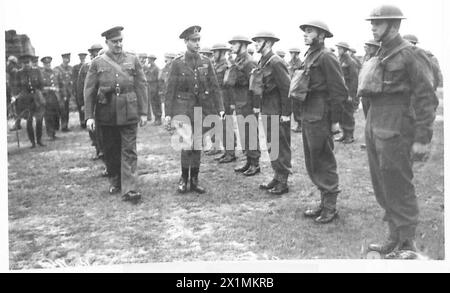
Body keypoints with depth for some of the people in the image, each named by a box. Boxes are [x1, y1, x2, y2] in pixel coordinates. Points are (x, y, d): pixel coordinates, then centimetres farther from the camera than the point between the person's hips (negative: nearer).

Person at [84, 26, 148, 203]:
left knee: (129, 152, -4)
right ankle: (115, 182, 30)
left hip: (129, 114, -1)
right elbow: (89, 90, 2)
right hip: (106, 115, 1)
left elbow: (141, 87, 5)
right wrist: (89, 116, -5)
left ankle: (129, 190, -6)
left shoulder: (133, 60, 6)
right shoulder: (97, 63, 5)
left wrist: (143, 112, 1)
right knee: (110, 151, 12)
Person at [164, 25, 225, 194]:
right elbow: (170, 90, -2)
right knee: (187, 146, -10)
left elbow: (215, 87, 5)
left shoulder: (206, 62, 4)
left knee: (198, 146, 7)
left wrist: (220, 108, -2)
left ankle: (194, 181, 17)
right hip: (184, 108, -3)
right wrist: (168, 113, -5)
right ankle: (183, 178, 10)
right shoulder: (177, 64, -3)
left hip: (202, 109, 3)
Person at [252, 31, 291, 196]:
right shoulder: (262, 63, 13)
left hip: (278, 113, -9)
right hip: (267, 112, 9)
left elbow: (286, 88, -17)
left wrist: (286, 114, -18)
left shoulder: (276, 63, -15)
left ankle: (283, 182, 7)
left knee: (281, 147, -1)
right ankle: (277, 177, 24)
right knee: (272, 146, 14)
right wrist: (260, 107, 12)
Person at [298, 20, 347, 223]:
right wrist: (302, 115, 16)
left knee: (324, 163, -1)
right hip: (307, 117, 10)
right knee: (312, 164, 15)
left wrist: (335, 120, -15)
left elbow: (339, 91, -15)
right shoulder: (309, 56, 16)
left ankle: (330, 208, 9)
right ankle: (324, 203, 26)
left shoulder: (326, 57, -12)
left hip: (320, 119, -10)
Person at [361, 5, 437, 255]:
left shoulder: (407, 54, -11)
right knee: (382, 187, 14)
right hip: (374, 124, 9)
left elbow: (425, 96, -13)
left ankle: (407, 244, 11)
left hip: (395, 130, -9)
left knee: (398, 190, -2)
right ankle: (395, 239, 27)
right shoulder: (381, 55, 14)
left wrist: (422, 138, -15)